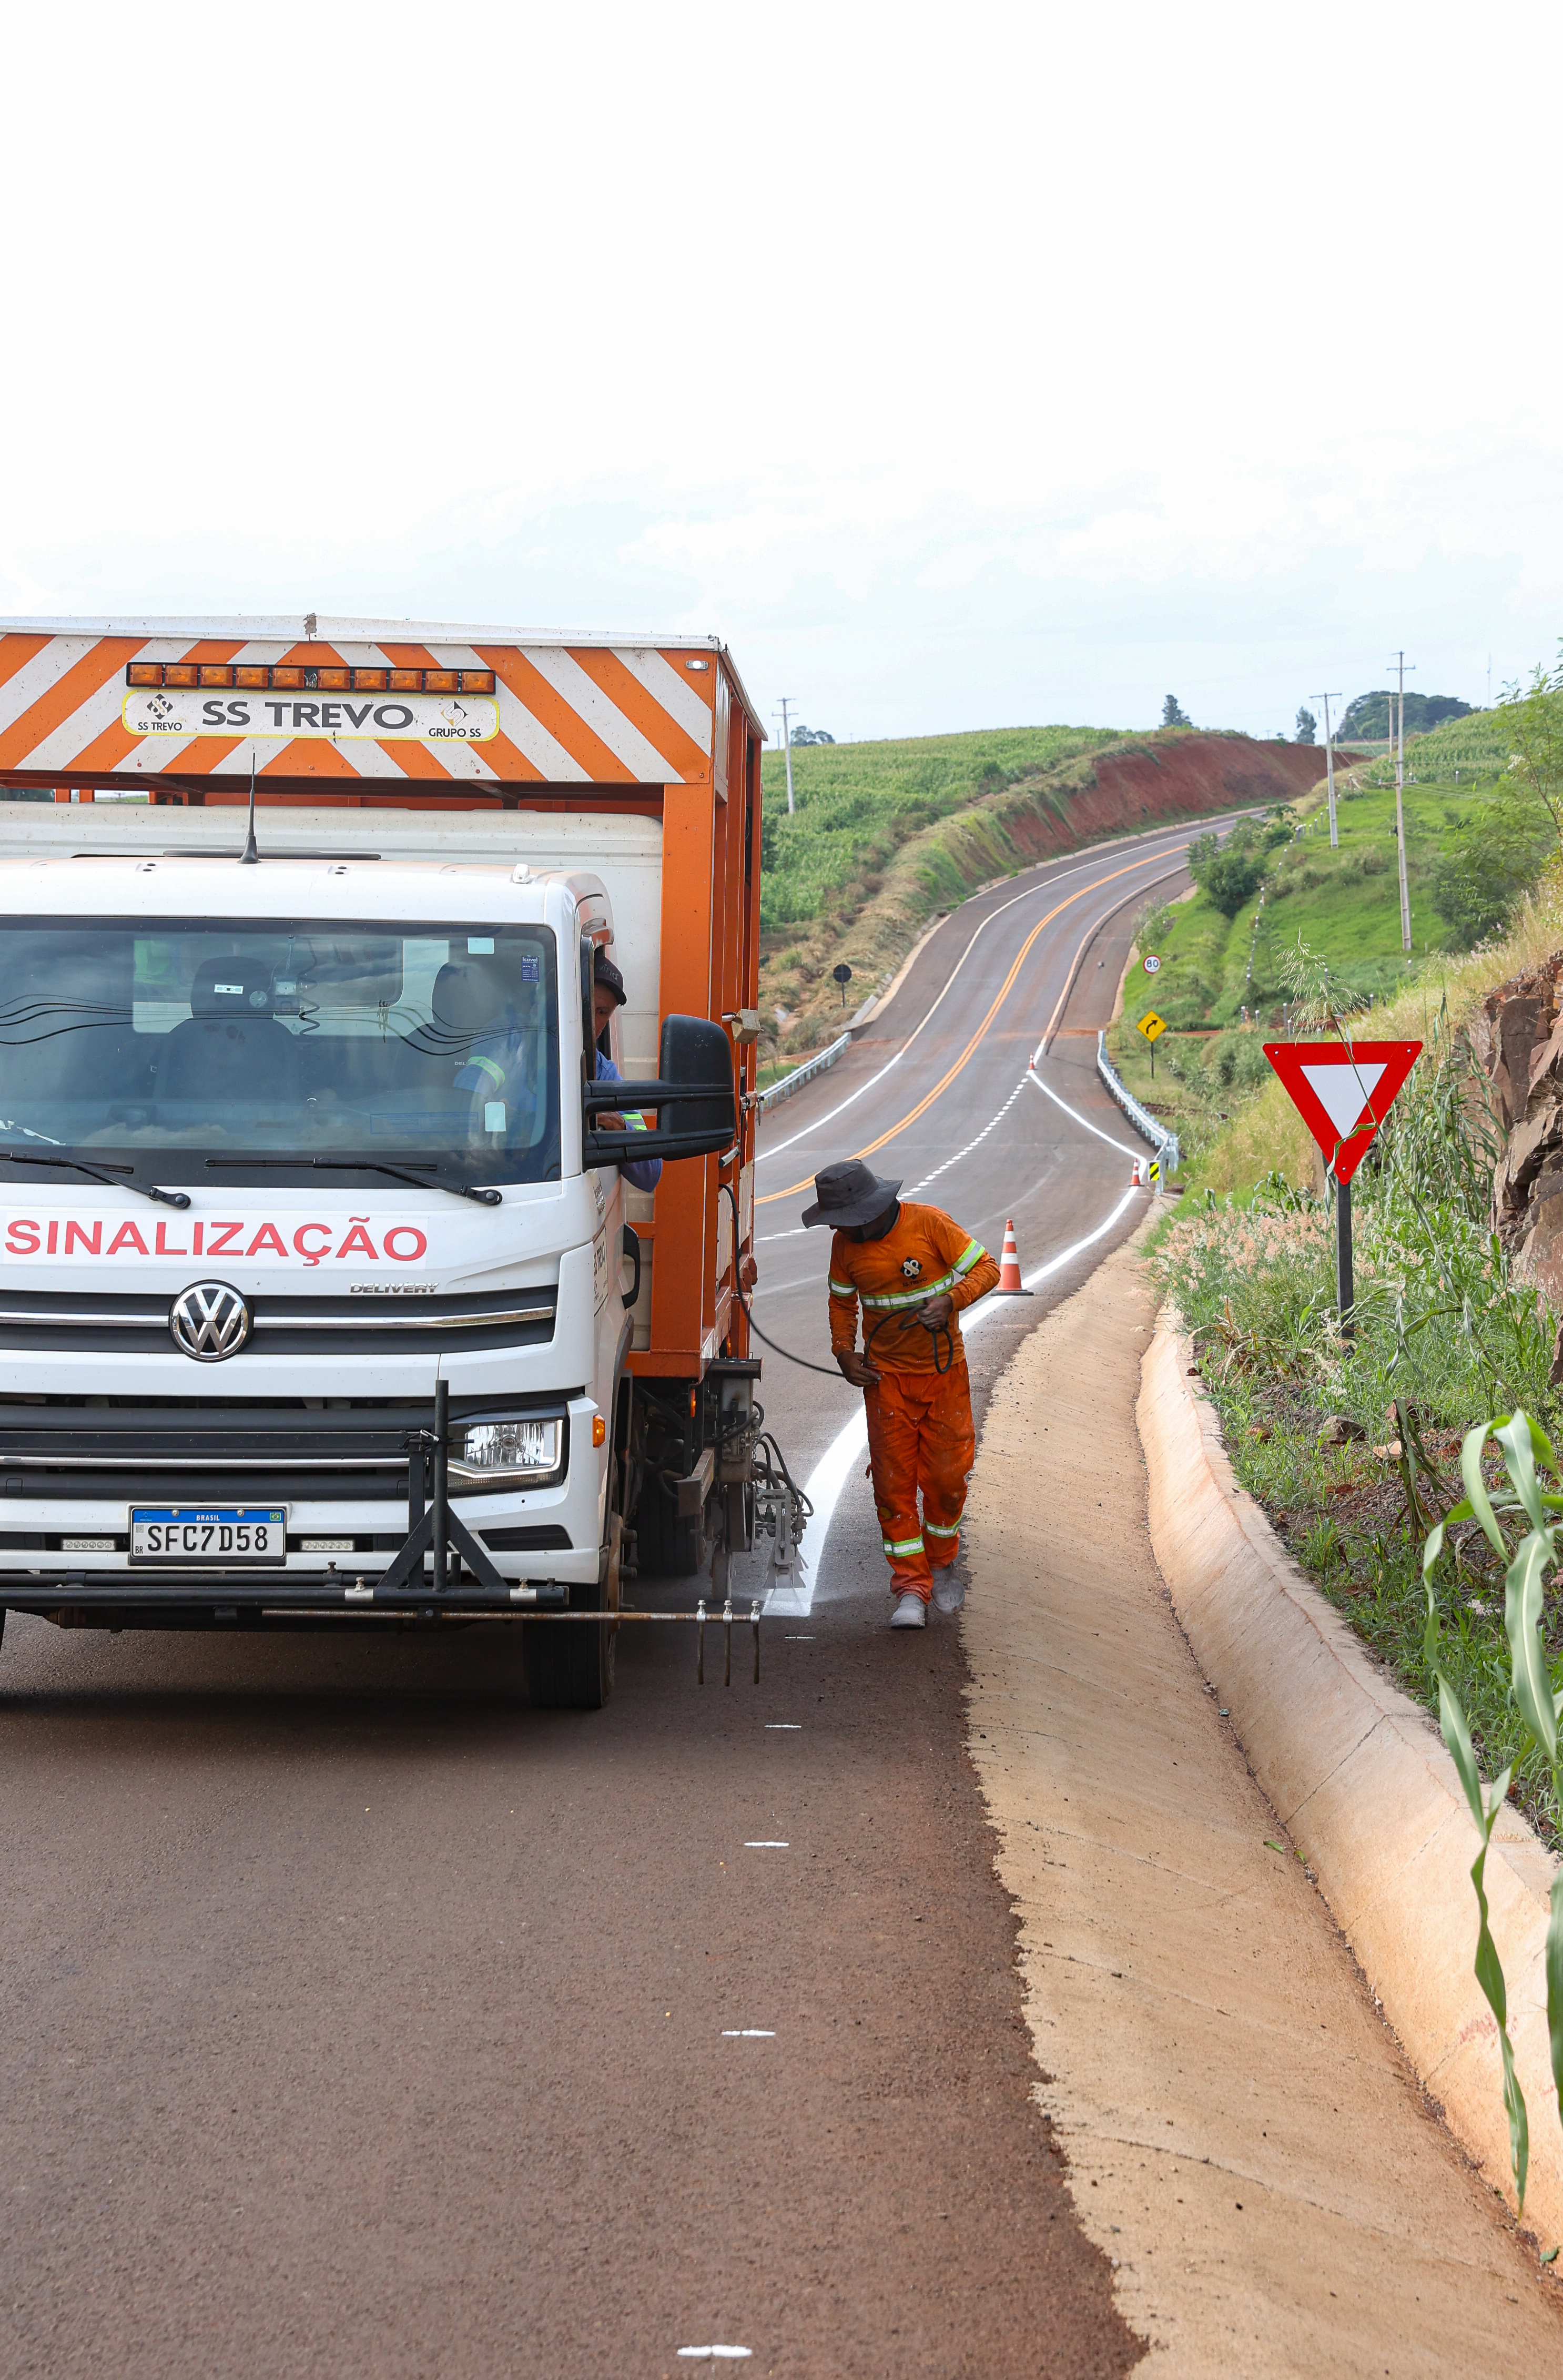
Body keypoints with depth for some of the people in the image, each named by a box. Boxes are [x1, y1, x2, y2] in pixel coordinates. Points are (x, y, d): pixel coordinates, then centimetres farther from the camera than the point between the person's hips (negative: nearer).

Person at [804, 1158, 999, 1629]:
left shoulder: (930, 1224, -15)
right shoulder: (846, 1243, -3)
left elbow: (986, 1268, -9)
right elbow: (842, 1302, 14)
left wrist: (951, 1301, -26)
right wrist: (844, 1352, -1)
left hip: (943, 1370, -2)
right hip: (885, 1375, 2)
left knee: (946, 1476, 3)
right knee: (893, 1480, -3)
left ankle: (940, 1564, 28)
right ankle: (911, 1587, 2)